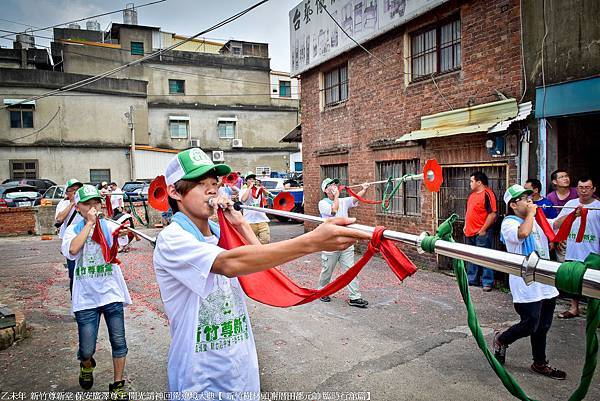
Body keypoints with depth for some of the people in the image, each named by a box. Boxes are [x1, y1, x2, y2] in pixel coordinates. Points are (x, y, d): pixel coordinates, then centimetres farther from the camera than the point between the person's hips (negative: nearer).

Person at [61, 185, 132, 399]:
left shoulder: (108, 226, 2)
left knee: (118, 343, 5)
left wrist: (126, 233, -41)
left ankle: (117, 385, 23)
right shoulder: (73, 230, 1)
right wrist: (89, 223, -16)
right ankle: (87, 364, 41)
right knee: (87, 349, 5)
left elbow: (119, 234, -18)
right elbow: (72, 250, -19)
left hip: (111, 293, 0)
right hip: (86, 298, 0)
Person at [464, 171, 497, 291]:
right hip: (470, 232, 9)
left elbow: (492, 214, -19)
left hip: (481, 233, -9)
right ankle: (472, 279, 27)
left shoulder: (487, 194, -14)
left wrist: (483, 230, -18)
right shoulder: (472, 195, 14)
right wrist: (466, 226, 16)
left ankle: (487, 283, 3)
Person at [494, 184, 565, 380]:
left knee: (542, 326, 15)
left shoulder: (537, 220, 15)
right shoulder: (509, 223, -12)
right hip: (525, 285, -8)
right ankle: (501, 340, 22)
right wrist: (530, 213, -17)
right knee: (530, 325, -5)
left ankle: (540, 364, 30)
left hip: (546, 282, 8)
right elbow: (522, 233, -31)